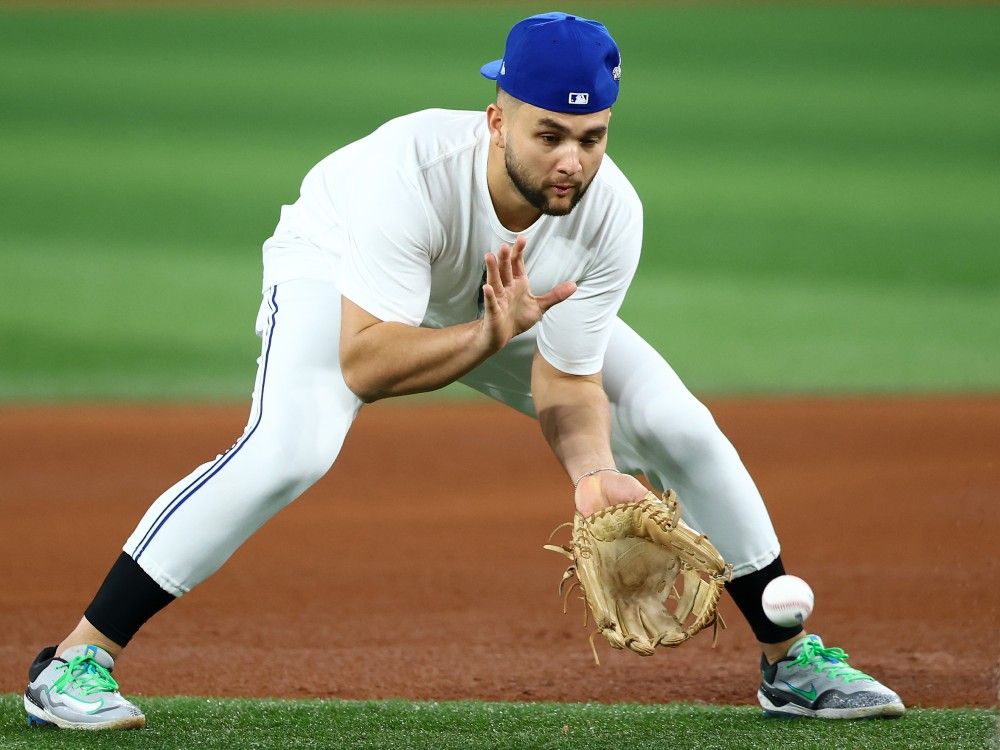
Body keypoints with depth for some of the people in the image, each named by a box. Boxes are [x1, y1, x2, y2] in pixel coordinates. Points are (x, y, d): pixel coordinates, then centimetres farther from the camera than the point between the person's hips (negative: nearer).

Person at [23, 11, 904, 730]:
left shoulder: (609, 215, -29)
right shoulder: (411, 170, -42)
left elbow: (566, 382, -22)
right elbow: (361, 363, -44)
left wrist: (594, 470, -41)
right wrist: (489, 337, -55)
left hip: (516, 302, 5)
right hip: (337, 274, -4)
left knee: (682, 431, -6)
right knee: (288, 450, -32)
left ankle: (790, 657, 14)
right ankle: (74, 664, -26)